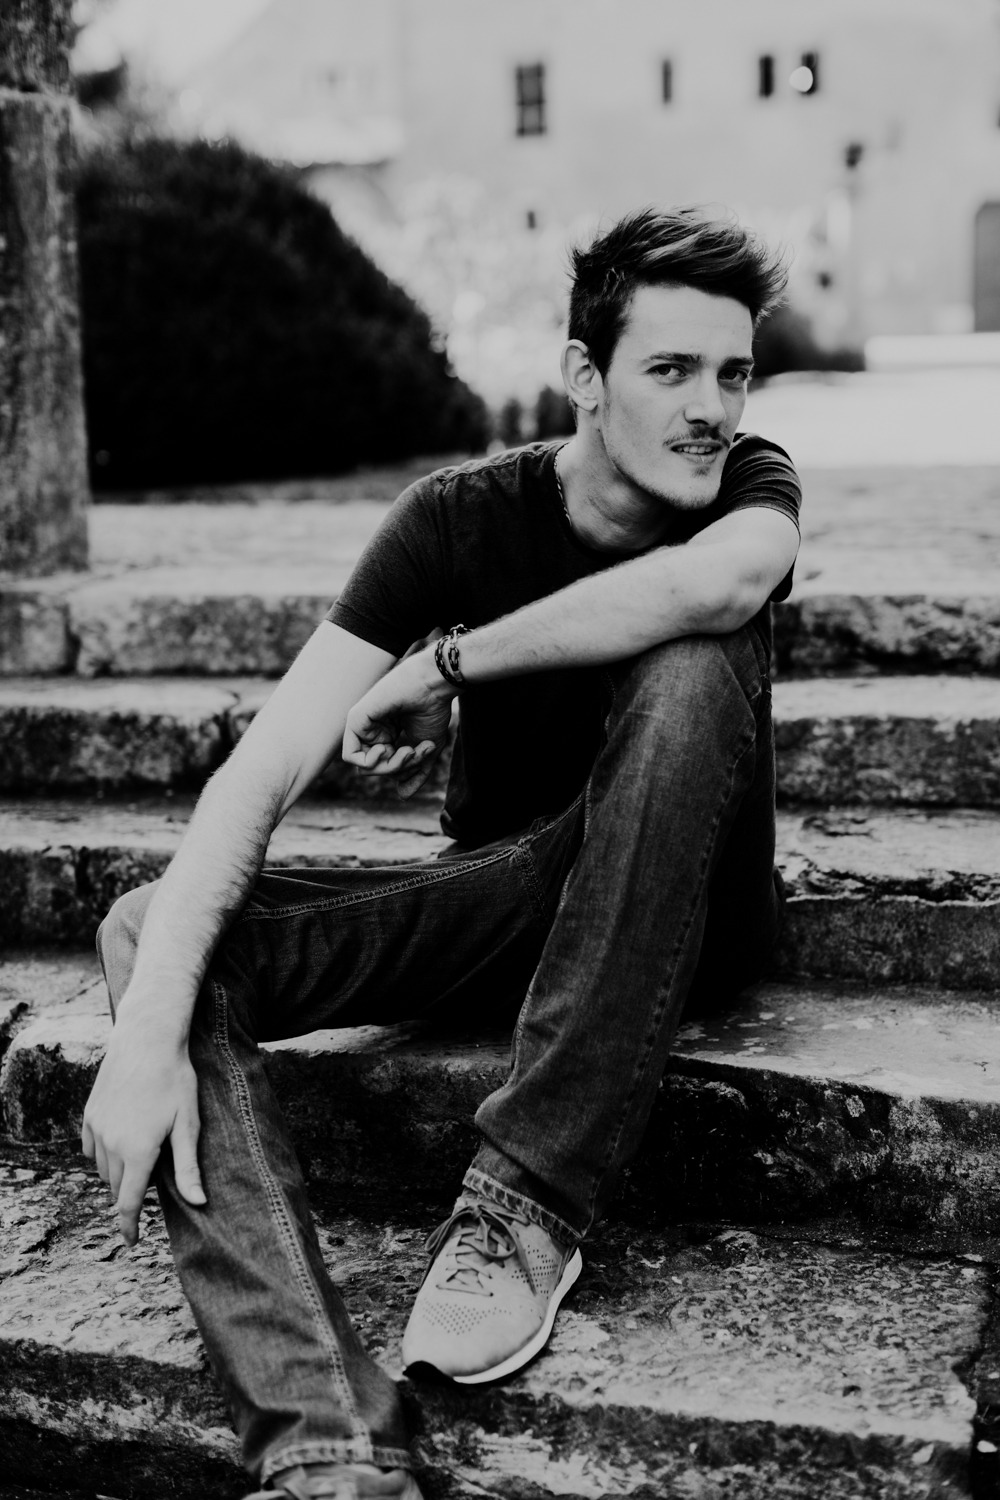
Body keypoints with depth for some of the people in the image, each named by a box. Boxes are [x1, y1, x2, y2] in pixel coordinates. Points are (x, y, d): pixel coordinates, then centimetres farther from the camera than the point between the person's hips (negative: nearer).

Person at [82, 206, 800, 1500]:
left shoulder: (752, 484, -7)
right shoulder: (461, 518, -8)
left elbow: (719, 582, -36)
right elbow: (262, 774, -20)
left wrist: (444, 666, -26)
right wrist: (149, 1030, -33)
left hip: (686, 908, -1)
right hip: (505, 897, 2)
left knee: (692, 672, -33)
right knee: (150, 933, -20)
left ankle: (525, 1207, -29)